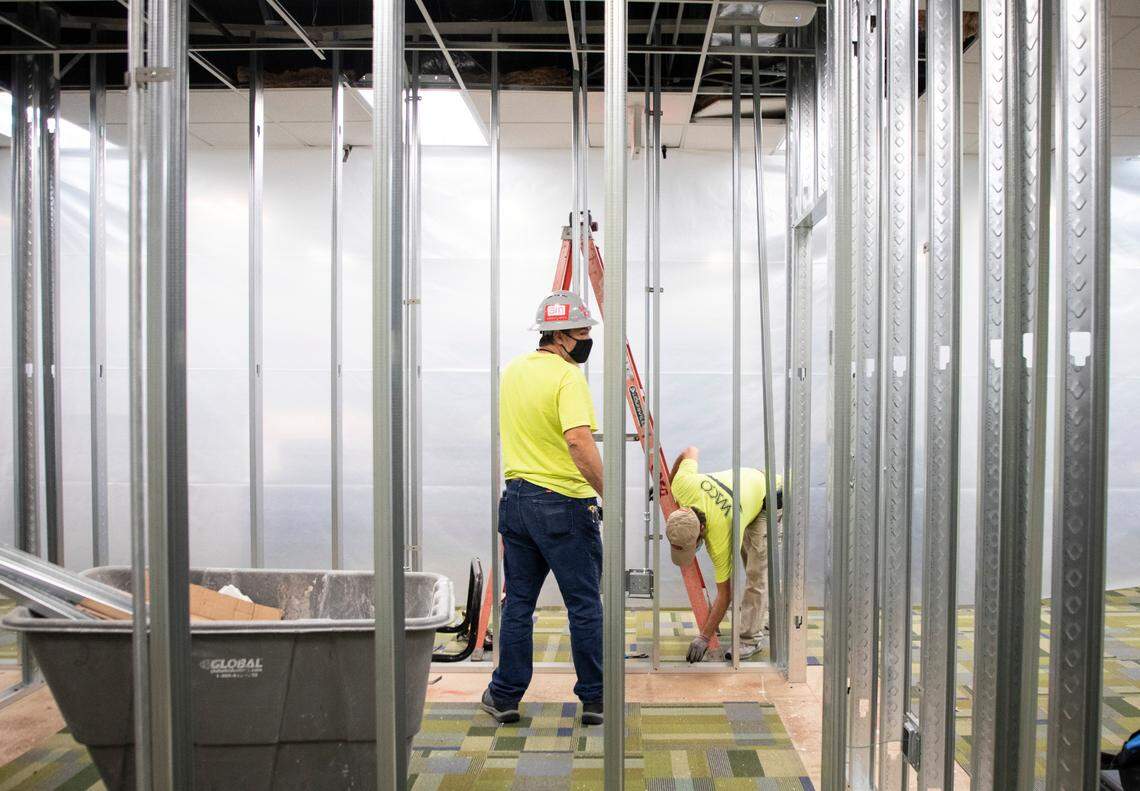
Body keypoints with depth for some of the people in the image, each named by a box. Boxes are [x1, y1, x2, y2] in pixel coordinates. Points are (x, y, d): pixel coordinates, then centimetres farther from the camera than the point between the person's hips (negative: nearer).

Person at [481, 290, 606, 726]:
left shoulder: (513, 370, 10)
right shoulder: (567, 376, -16)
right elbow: (579, 441, -30)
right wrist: (608, 494, -26)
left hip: (516, 498, 7)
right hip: (563, 505, -7)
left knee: (518, 603, 15)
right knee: (584, 605, 6)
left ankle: (505, 696, 22)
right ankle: (595, 699, 15)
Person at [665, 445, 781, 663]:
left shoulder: (719, 538, -38)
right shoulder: (682, 485, -31)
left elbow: (724, 594, -28)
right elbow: (690, 452, -8)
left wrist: (704, 639, -24)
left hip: (768, 500, -8)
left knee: (757, 572, -13)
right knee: (749, 561, 14)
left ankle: (751, 637, -6)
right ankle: (763, 621, 26)